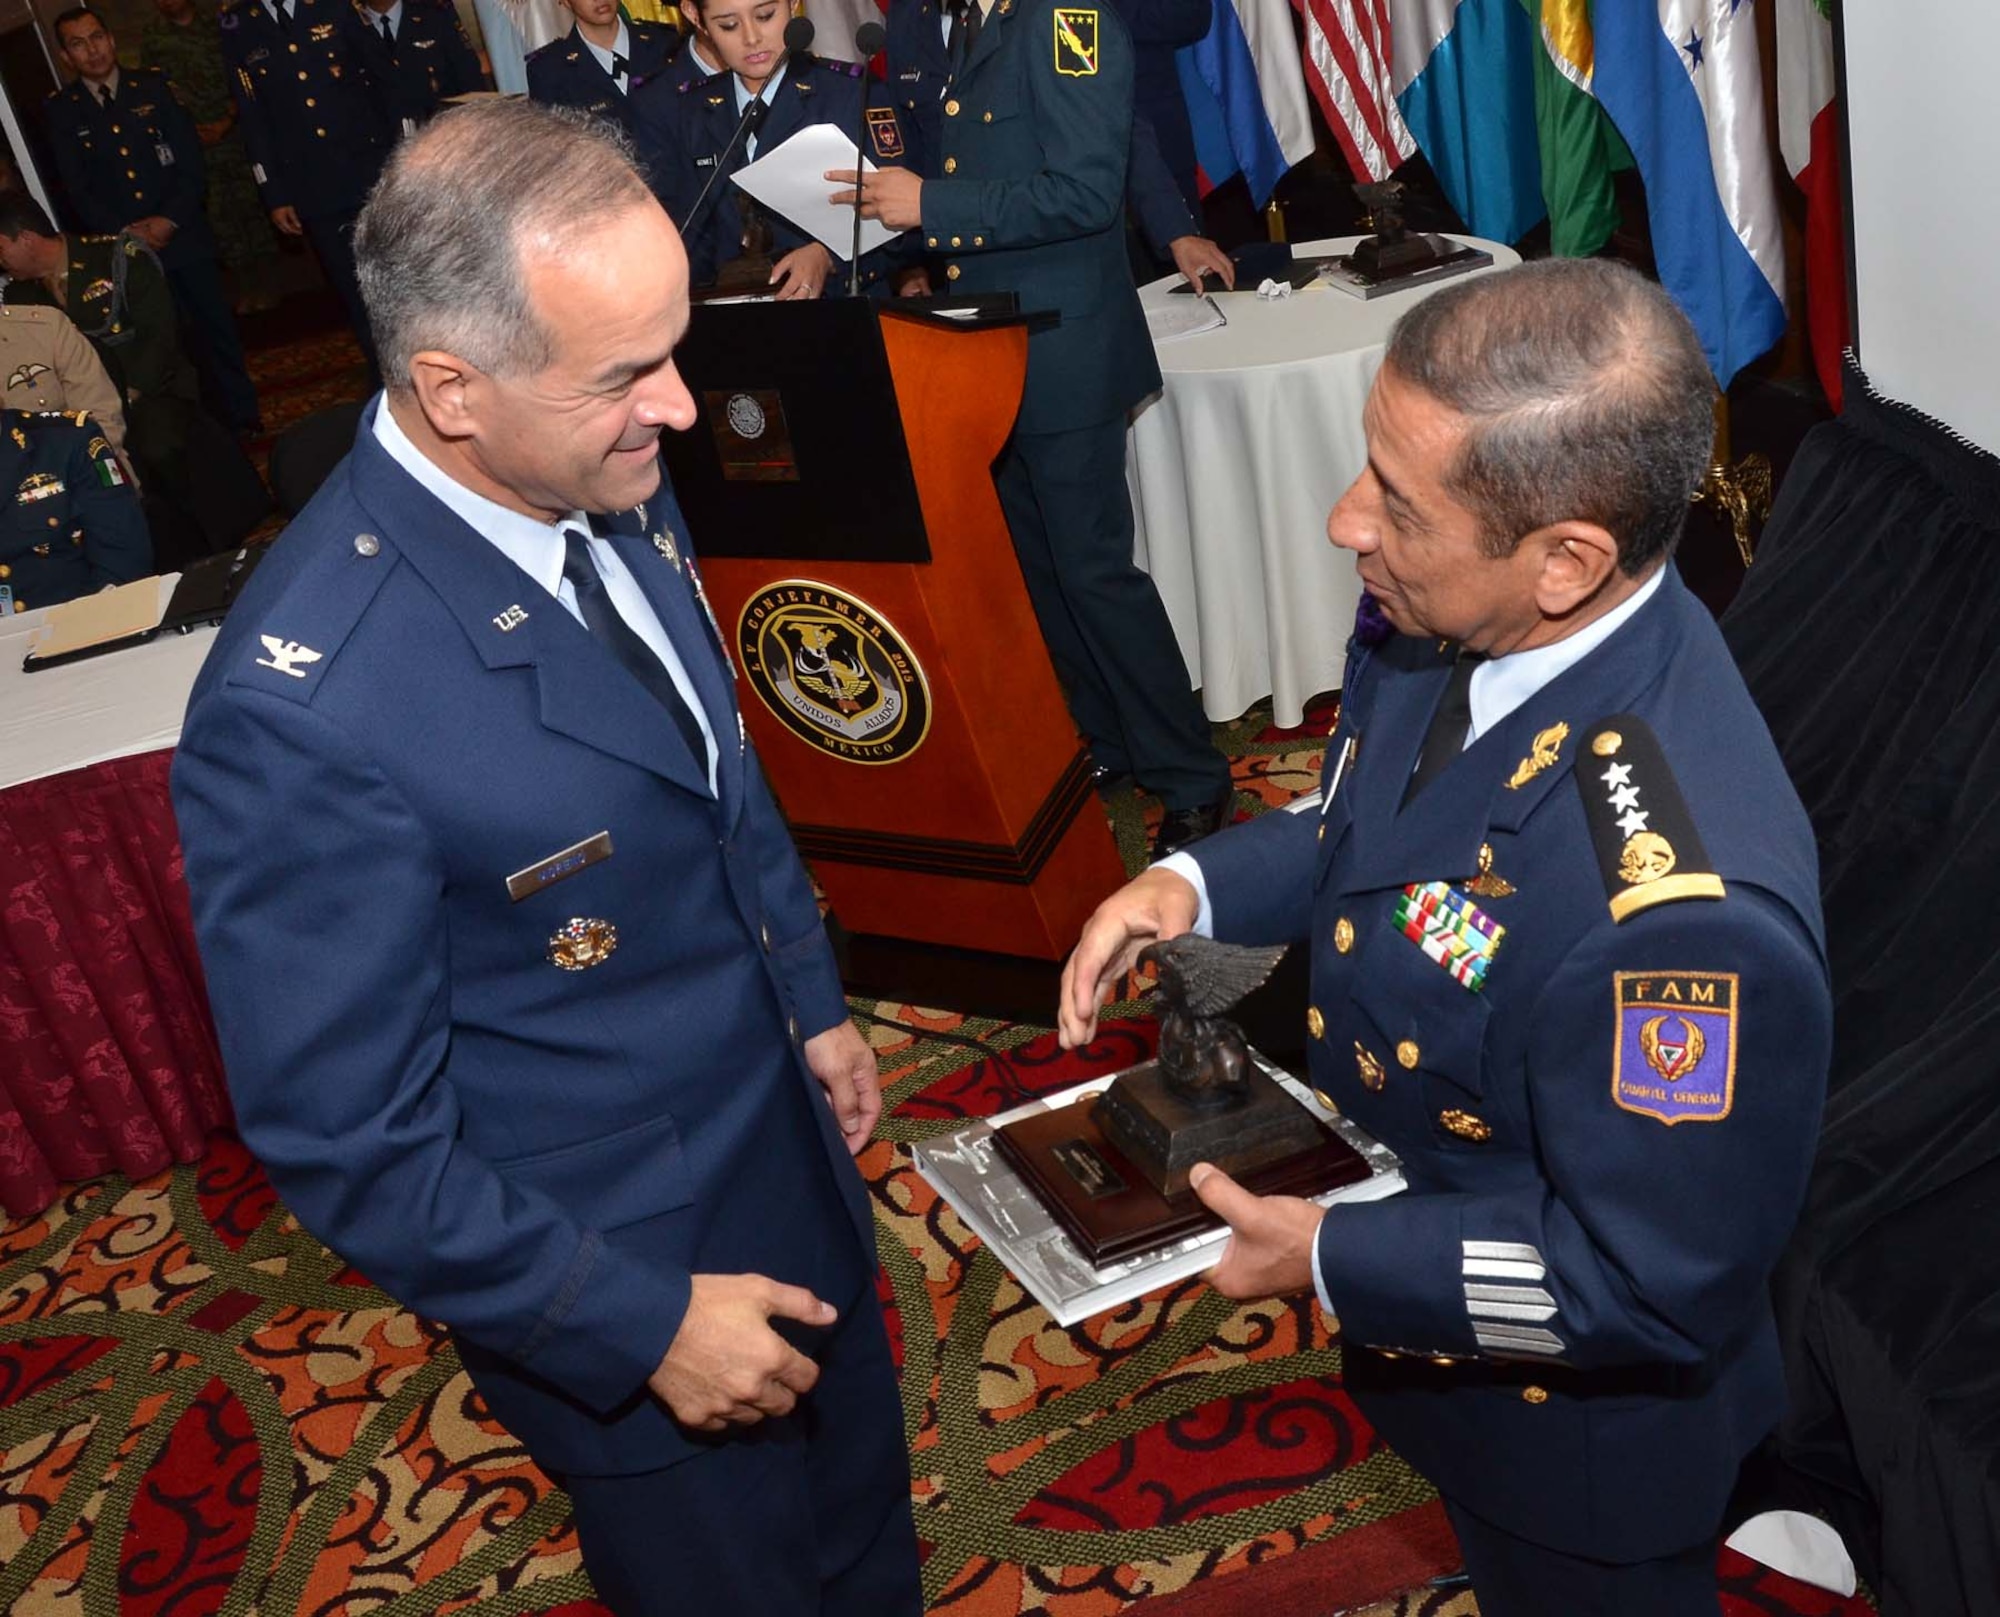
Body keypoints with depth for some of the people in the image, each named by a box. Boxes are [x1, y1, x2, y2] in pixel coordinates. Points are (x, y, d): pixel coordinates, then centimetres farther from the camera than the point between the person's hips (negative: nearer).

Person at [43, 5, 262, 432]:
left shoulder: (153, 87, 4)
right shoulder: (61, 112, 3)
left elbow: (190, 159, -1)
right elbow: (77, 190, 2)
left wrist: (170, 220, -12)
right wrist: (123, 232, -11)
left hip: (183, 233, 0)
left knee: (216, 327, 5)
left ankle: (243, 416, 18)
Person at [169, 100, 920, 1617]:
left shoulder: (610, 486, -10)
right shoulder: (305, 708, -34)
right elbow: (346, 1139, -24)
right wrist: (641, 1322, -19)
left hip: (795, 1144, 7)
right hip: (618, 1269, -6)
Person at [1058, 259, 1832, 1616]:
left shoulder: (1688, 912, -42)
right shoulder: (1457, 623, -18)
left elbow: (1655, 1286, -29)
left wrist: (1328, 1261, -23)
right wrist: (1199, 886, -14)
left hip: (1575, 1424, -6)